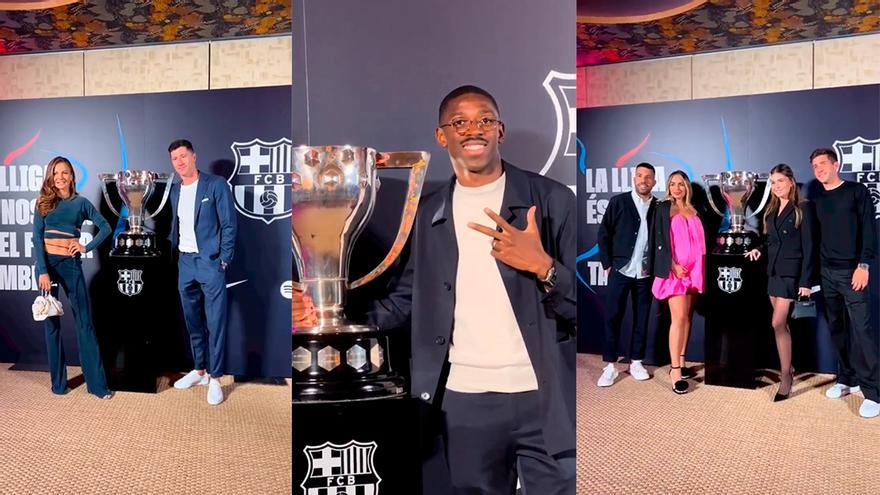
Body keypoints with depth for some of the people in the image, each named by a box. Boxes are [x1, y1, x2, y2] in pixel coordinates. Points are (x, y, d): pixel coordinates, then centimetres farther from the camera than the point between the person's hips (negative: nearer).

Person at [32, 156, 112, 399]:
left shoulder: (81, 202, 6)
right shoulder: (43, 203, 4)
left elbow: (105, 227, 7)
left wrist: (87, 247, -5)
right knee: (51, 322, 6)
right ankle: (58, 381, 17)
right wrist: (43, 271, -13)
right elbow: (37, 237, -3)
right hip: (46, 262, 0)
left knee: (85, 321, -2)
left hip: (71, 264, 0)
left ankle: (97, 383, 1)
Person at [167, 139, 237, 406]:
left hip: (209, 262, -6)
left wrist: (224, 260, -11)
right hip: (185, 262, 6)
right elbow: (176, 224, 18)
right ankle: (199, 370, 25)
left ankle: (215, 378, 5)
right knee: (192, 321, 13)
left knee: (215, 322, -3)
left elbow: (229, 224, -8)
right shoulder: (175, 190, 12)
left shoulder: (216, 184, -6)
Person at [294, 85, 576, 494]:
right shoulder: (426, 214, 8)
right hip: (464, 401, 3)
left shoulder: (551, 200, -3)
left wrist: (542, 266, -22)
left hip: (545, 398, -2)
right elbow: (404, 300, 9)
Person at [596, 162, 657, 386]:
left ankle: (636, 362, 20)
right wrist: (607, 264, -4)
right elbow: (604, 234, 1)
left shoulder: (659, 207, 5)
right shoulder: (618, 202, 1)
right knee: (612, 317, 0)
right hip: (620, 270, -1)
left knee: (641, 319, 8)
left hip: (646, 273, 2)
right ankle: (610, 366, 6)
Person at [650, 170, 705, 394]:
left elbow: (700, 241, 17)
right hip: (674, 269, -5)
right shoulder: (663, 208, 1)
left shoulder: (694, 211, 14)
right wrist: (673, 265, -14)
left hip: (694, 270, 5)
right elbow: (659, 240, -5)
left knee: (687, 317, 7)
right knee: (679, 318, -12)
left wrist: (700, 267, 5)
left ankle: (681, 362, 15)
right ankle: (675, 370, -10)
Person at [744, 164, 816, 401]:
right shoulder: (771, 210, 13)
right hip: (774, 272, 7)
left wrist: (806, 281, -16)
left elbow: (808, 247, -11)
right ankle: (787, 369, 19)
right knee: (782, 325, 10)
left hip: (792, 273, -7)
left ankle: (785, 375, -1)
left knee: (778, 324, -11)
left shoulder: (803, 208, -7)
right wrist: (759, 250, -4)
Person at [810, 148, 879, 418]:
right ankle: (847, 379, 20)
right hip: (826, 272, 5)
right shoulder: (816, 198, 13)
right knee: (837, 328, 8)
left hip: (851, 271, -5)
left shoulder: (856, 191, 0)